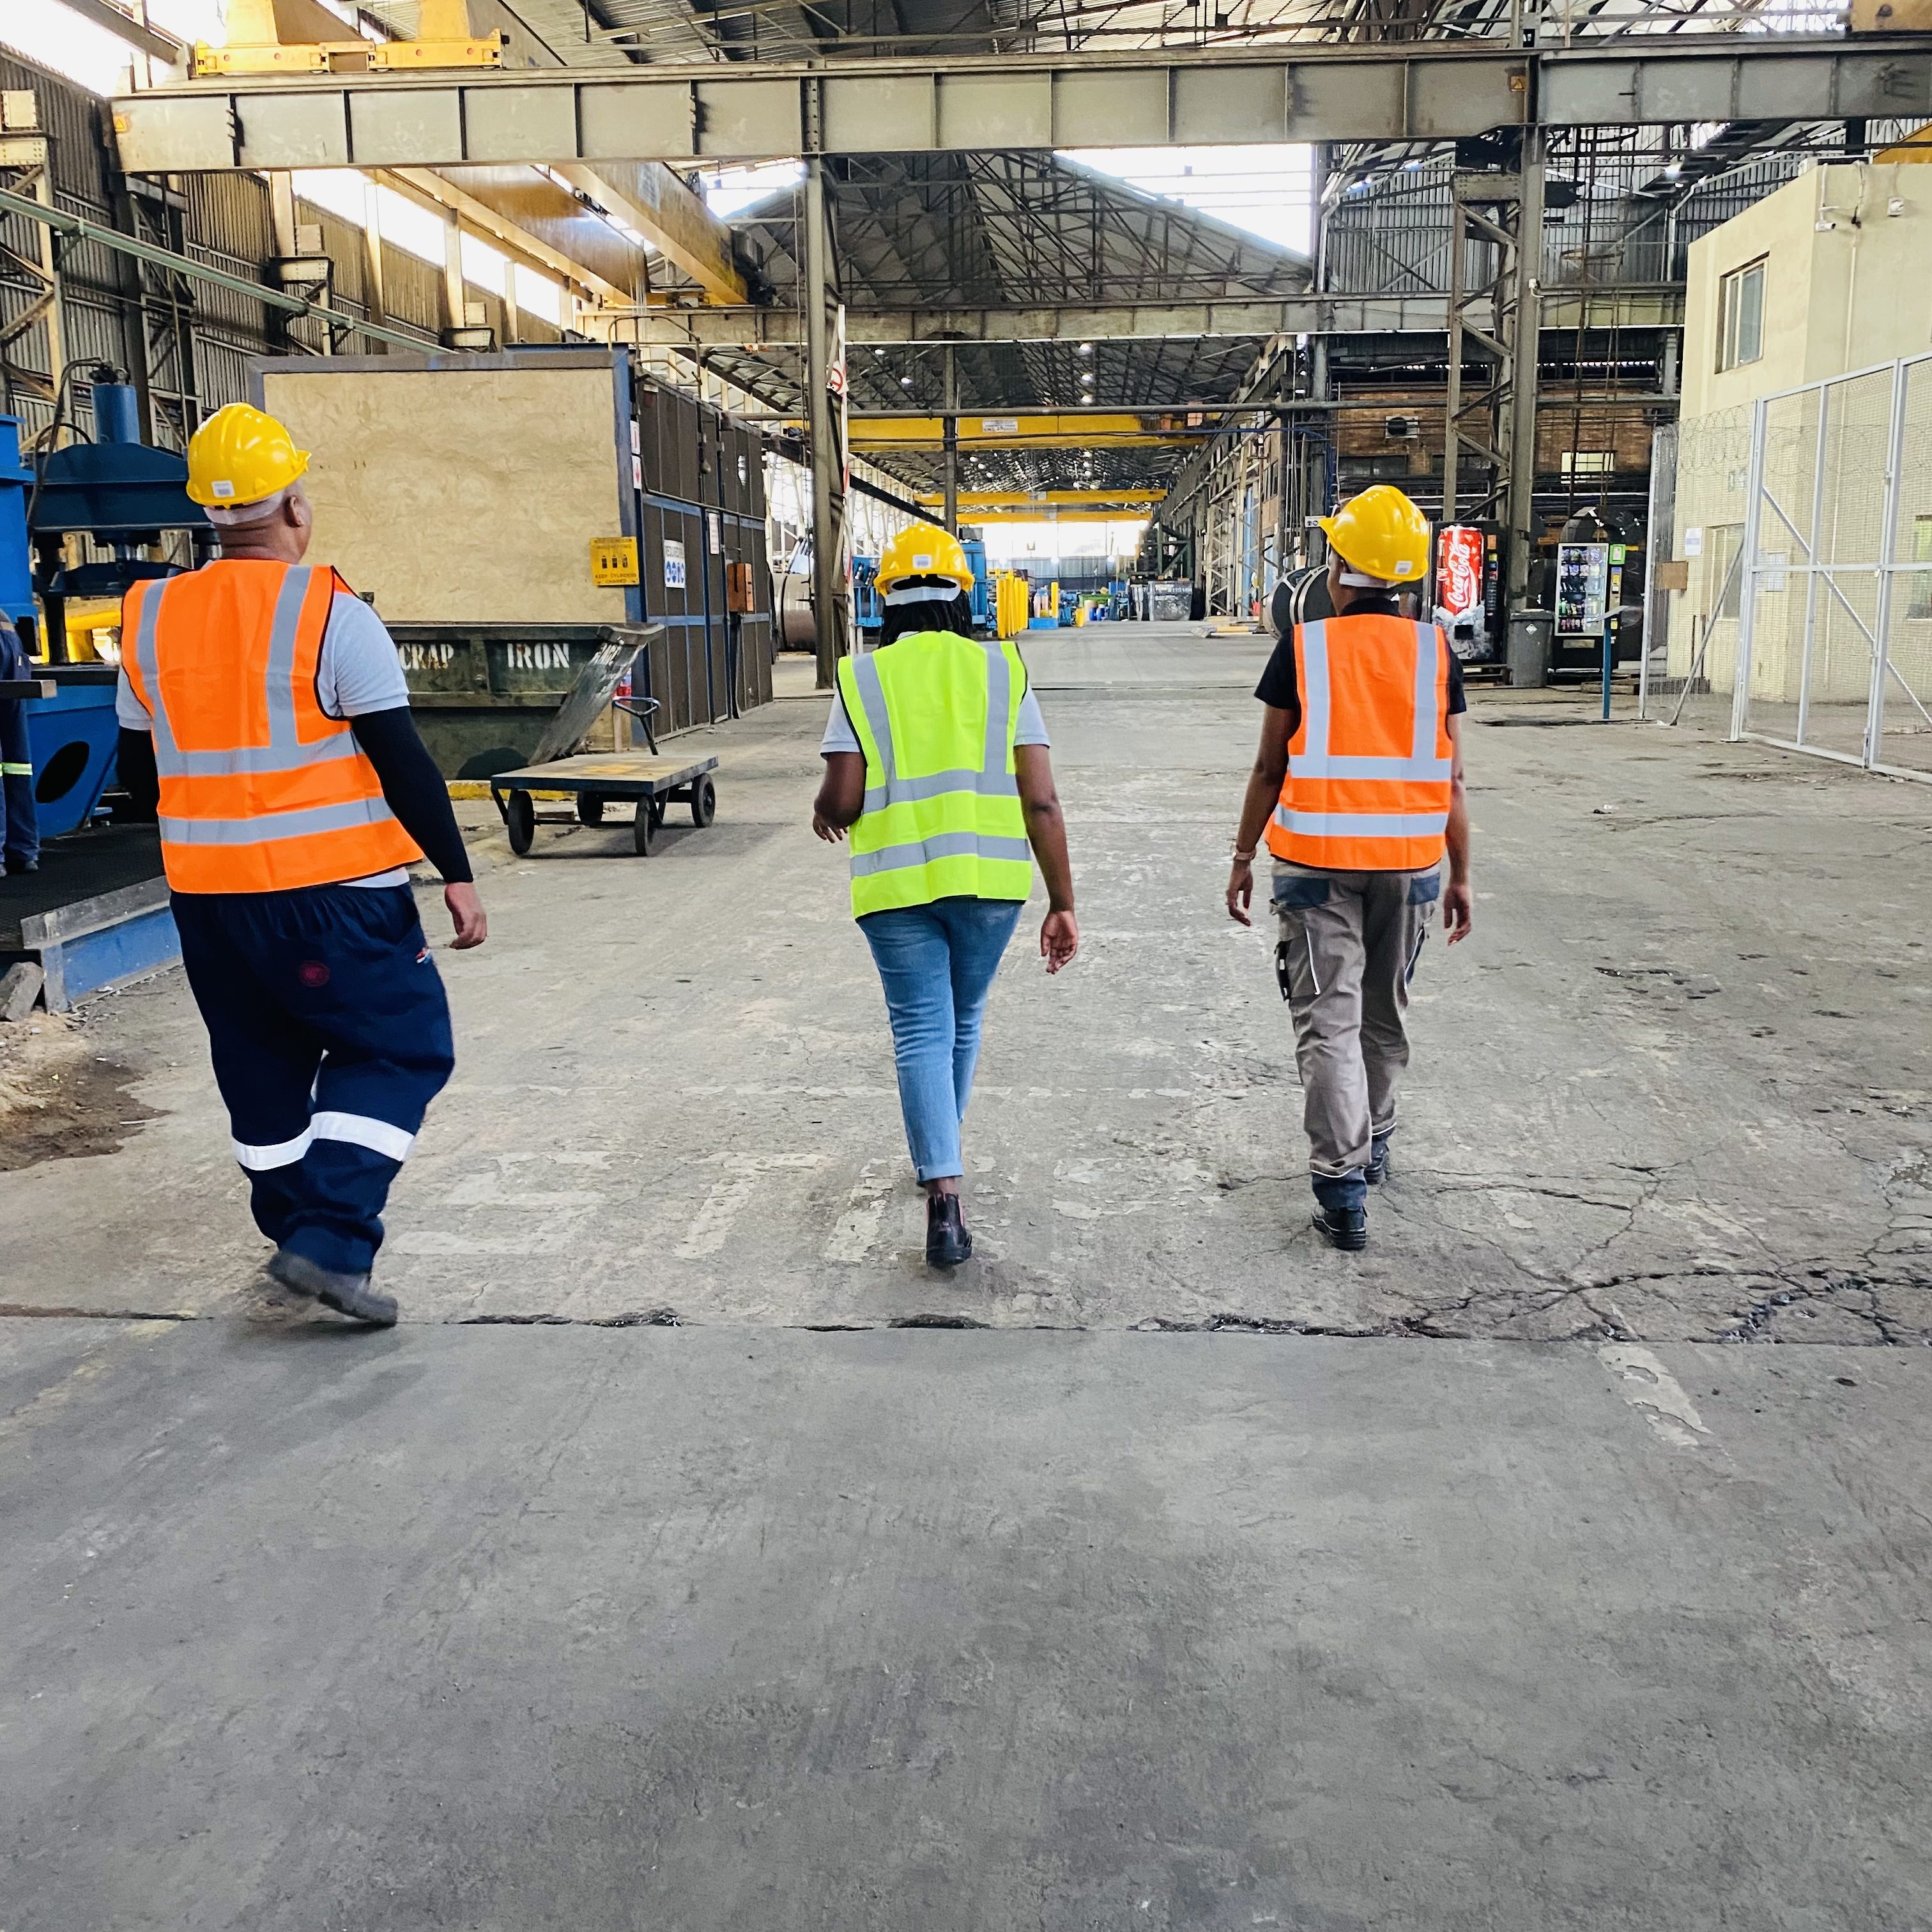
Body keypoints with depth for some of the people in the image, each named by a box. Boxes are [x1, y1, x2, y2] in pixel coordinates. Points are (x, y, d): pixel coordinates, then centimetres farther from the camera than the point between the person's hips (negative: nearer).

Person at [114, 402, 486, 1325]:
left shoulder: (152, 620, 5)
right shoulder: (331, 613, -12)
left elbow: (141, 773, 13)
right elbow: (402, 762, -14)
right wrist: (455, 874, -9)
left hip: (205, 893, 6)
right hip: (331, 887, -6)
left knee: (260, 1059, 19)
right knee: (399, 1044, 5)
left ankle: (295, 1227, 31)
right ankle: (330, 1238, -7)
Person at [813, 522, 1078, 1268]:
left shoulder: (861, 677, 1)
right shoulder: (1001, 670, 3)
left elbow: (842, 800, -6)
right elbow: (1041, 801, -3)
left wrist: (826, 816, 18)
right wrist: (1062, 904, 1)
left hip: (897, 883, -1)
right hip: (989, 878, 2)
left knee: (922, 1033, 3)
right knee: (963, 1020, 21)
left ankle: (944, 1196, -11)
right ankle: (938, 1156, 40)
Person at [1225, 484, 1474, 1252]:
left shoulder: (1303, 648, -5)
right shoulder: (1433, 652, 0)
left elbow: (1269, 769, -3)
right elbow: (1450, 778, 2)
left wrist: (1242, 857, 7)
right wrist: (1460, 874, 10)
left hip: (1317, 859, -3)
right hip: (1408, 862, 3)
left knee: (1330, 1022, -1)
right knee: (1384, 1015, 20)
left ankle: (1343, 1192, -7)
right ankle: (1371, 1144, 38)